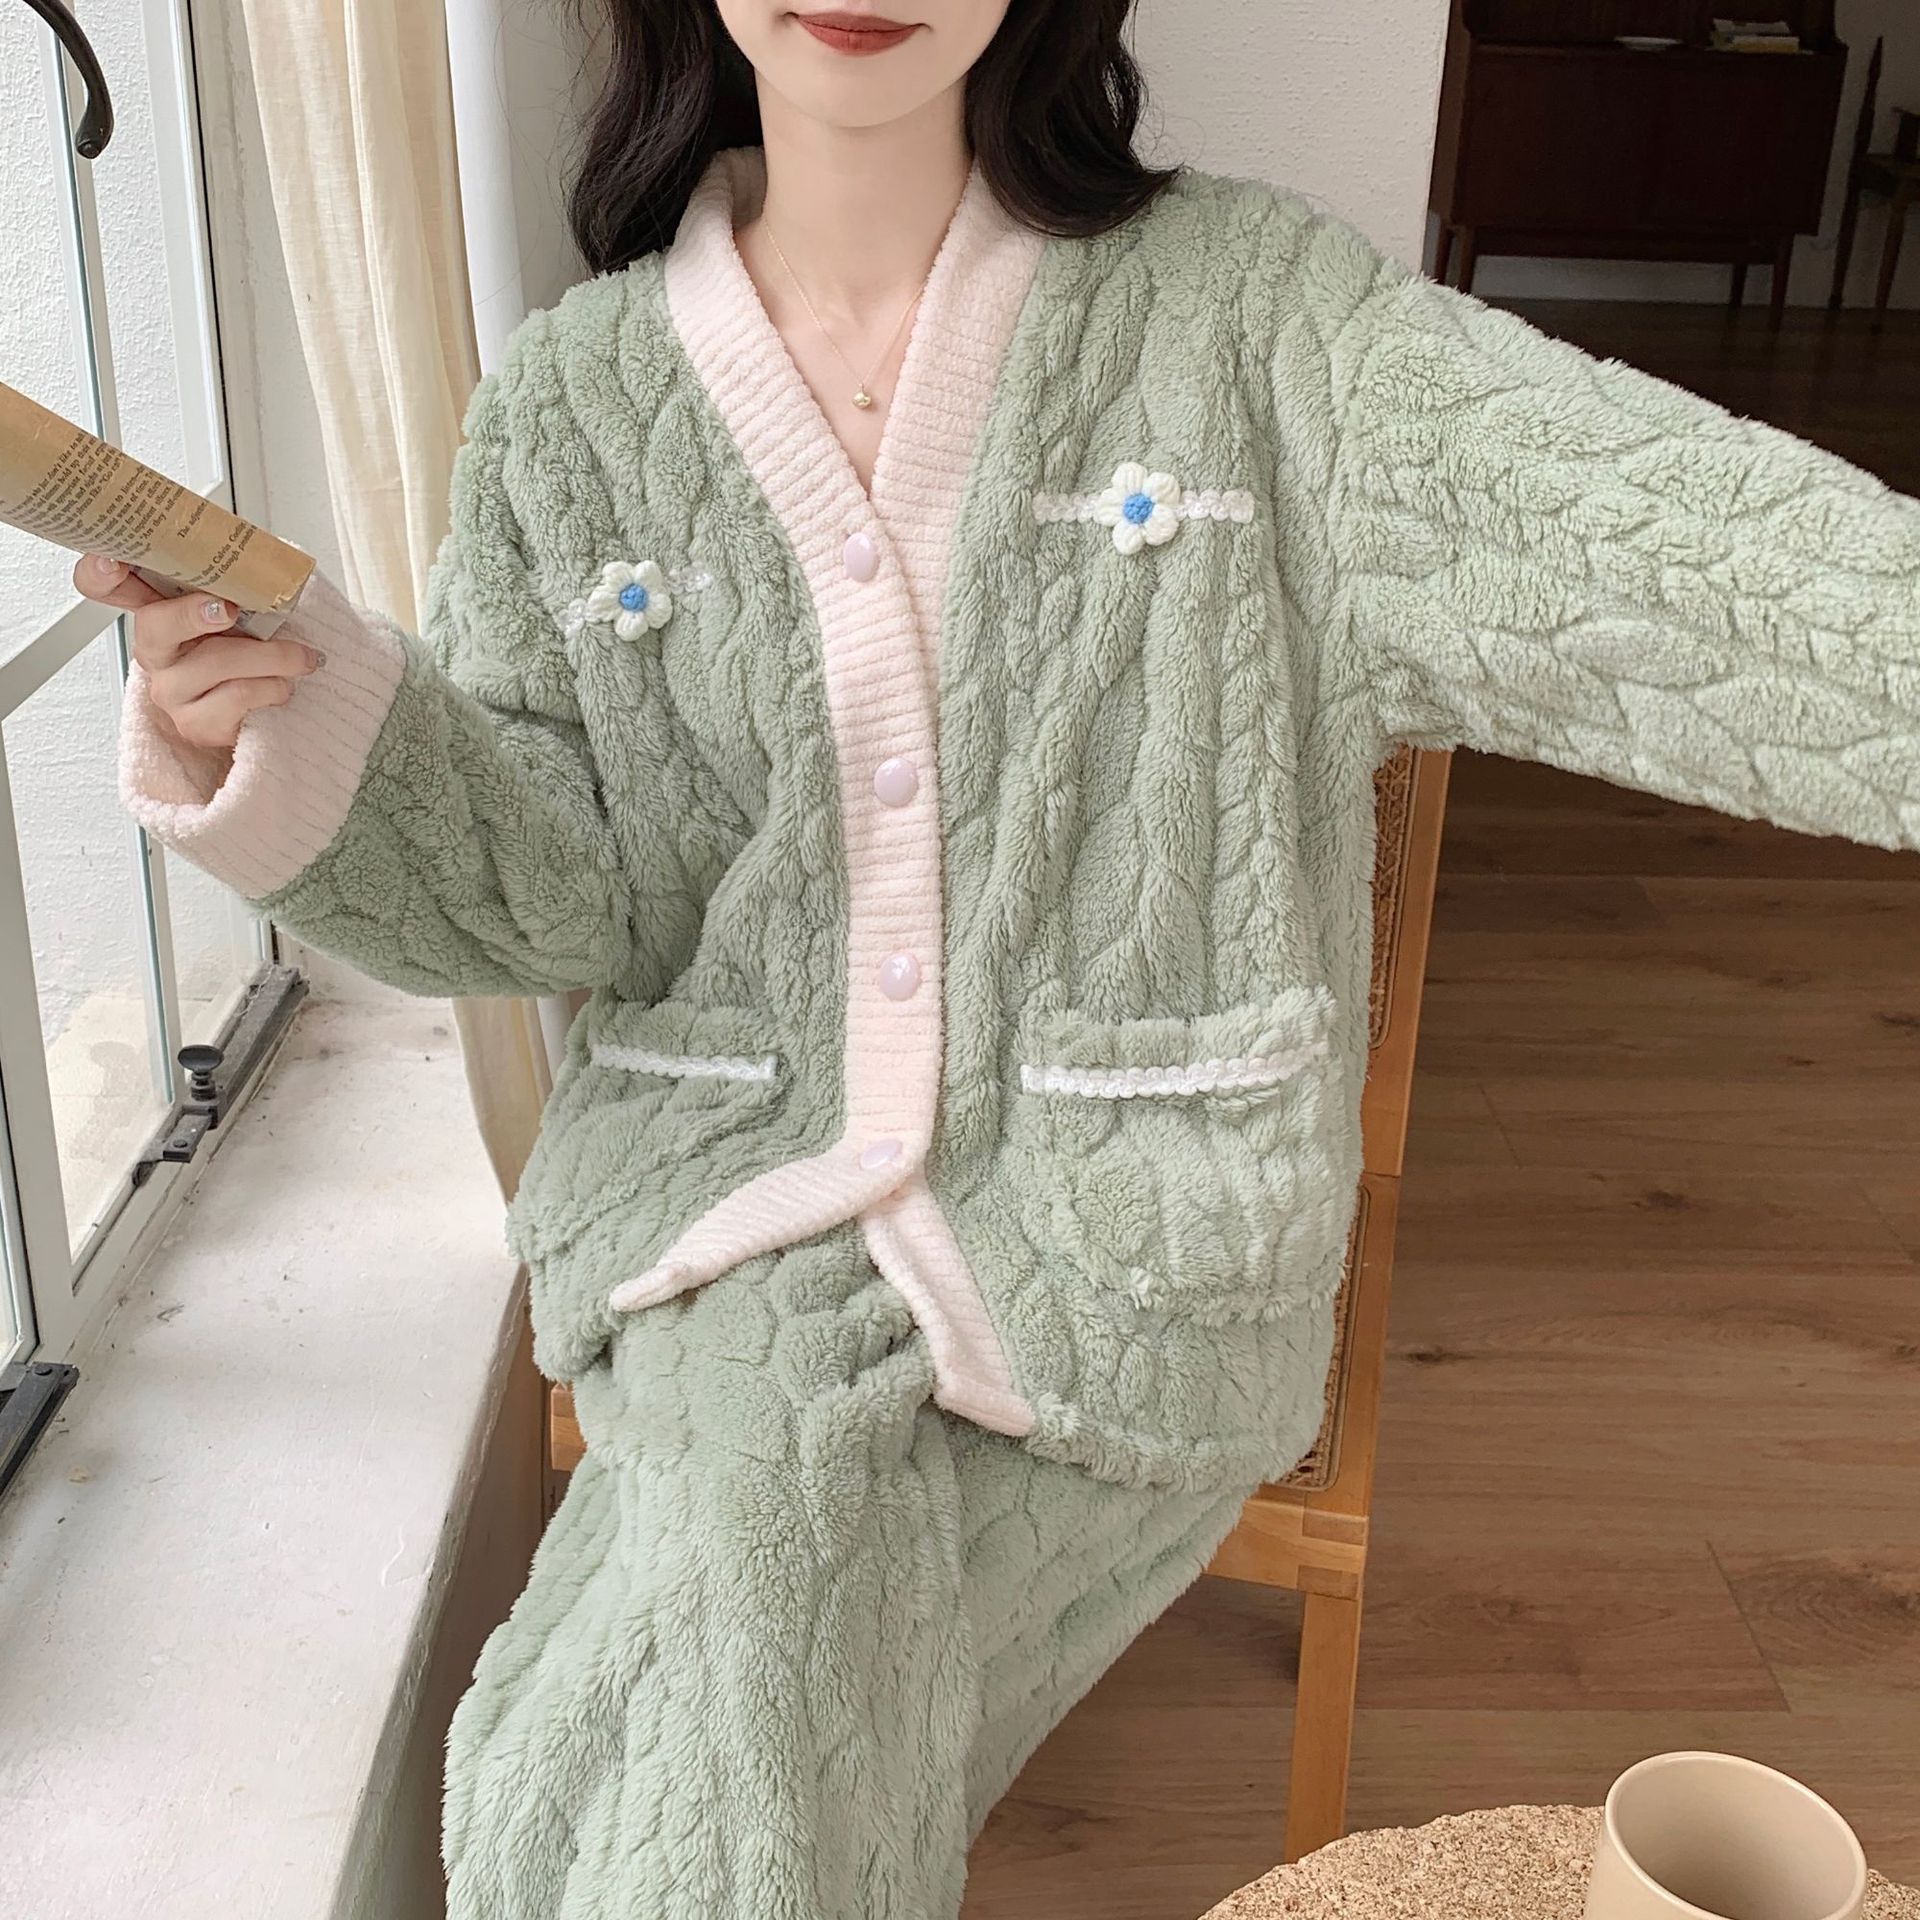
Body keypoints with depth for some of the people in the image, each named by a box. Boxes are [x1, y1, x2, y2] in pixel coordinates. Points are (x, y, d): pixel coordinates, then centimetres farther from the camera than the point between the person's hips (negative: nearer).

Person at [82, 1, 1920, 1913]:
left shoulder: (1255, 310, -3)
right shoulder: (571, 398, 3)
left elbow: (1669, 545, -15)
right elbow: (553, 883, 0)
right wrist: (295, 740, -20)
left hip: (1126, 1239, -1)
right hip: (735, 1193, 2)